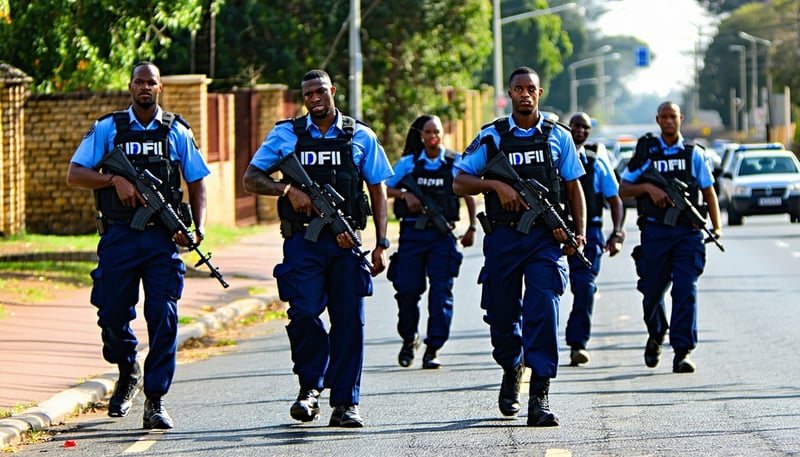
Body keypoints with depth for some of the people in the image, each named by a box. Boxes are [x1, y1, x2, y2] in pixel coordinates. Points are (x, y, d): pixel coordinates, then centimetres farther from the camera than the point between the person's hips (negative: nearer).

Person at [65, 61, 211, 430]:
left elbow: (197, 181, 14)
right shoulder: (107, 129, 6)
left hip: (164, 237, 0)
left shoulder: (177, 132, 10)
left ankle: (155, 401, -4)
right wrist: (115, 180, -16)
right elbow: (74, 175, 0)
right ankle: (128, 374, 30)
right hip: (120, 235, 0)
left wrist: (198, 228, -1)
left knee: (163, 317, -8)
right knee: (112, 315, 1)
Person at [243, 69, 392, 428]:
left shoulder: (360, 137, 9)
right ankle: (310, 388, 8)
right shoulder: (286, 135, 7)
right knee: (304, 314, -12)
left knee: (349, 320, -1)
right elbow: (251, 179, 7)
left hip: (346, 242, 1)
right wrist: (289, 189, -11)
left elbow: (378, 190, 12)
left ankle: (345, 403, 5)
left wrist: (381, 243, 5)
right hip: (302, 240, -1)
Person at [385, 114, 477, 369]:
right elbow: (385, 189, 11)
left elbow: (469, 194, 14)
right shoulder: (408, 163, 6)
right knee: (407, 289, -2)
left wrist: (471, 228, 8)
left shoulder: (455, 163, 5)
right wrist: (404, 195, -8)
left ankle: (432, 349, -5)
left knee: (441, 291, -8)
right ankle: (409, 339, 22)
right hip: (412, 233, 1)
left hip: (442, 234, -1)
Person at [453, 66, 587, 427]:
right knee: (501, 313, 8)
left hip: (547, 238, -1)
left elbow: (574, 187, 13)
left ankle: (539, 397, -15)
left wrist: (580, 232, 2)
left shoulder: (558, 137, 8)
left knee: (543, 311, -14)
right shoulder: (491, 137, 5)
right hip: (503, 237, 1)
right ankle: (511, 371, 39)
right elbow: (460, 183, 4)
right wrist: (497, 185, -13)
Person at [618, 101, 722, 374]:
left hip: (688, 231, -1)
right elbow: (623, 189, 8)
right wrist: (648, 188, -11)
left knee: (686, 290, -12)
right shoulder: (646, 152, 7)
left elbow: (709, 191, 12)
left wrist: (716, 228, 2)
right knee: (653, 291, 8)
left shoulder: (694, 154, 9)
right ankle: (656, 336, 37)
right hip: (655, 231, 1)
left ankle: (682, 352, -13)